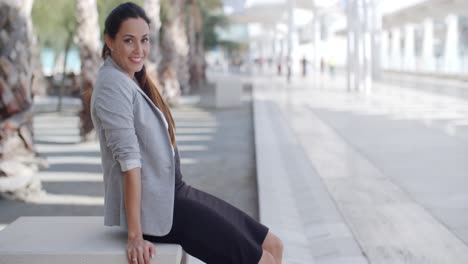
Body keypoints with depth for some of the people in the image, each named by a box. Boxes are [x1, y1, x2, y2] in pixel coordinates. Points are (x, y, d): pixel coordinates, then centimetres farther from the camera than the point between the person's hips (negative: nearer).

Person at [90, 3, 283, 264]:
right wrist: (135, 235, -24)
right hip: (153, 206, -9)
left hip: (176, 191, 9)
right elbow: (128, 160, -22)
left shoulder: (135, 80, 13)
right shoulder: (113, 84, -15)